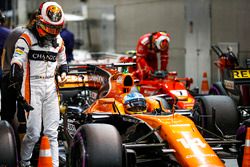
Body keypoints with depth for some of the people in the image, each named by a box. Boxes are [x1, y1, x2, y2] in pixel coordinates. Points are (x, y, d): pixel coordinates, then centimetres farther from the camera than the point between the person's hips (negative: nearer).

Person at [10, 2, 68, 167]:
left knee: (52, 133, 6)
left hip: (51, 88, 5)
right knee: (33, 133, -4)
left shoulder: (58, 40, 12)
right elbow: (17, 62, -14)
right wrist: (16, 82, -29)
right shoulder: (27, 37, -8)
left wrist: (63, 72, 6)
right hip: (32, 87, -5)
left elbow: (62, 61, 28)